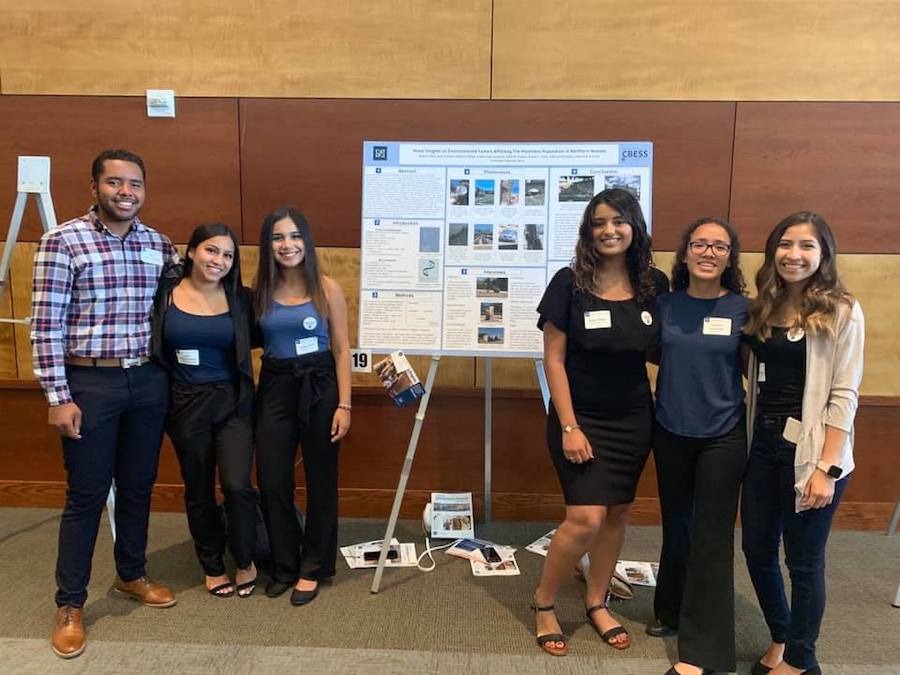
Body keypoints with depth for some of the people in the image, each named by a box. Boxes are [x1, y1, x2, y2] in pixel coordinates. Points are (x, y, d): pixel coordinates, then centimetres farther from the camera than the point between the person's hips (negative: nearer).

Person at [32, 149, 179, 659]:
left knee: (138, 486, 15)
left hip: (149, 381, 4)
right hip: (90, 383, -4)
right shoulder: (63, 241, -7)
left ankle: (132, 575, 35)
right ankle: (70, 603, 22)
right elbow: (46, 325, -9)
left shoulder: (161, 245, 6)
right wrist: (58, 396, -12)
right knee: (86, 494, 5)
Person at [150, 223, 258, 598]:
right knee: (198, 491, 13)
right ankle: (212, 566, 33)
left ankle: (245, 562, 17)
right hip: (185, 403, 1)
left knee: (237, 485, -9)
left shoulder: (239, 299, -2)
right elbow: (153, 347, 1)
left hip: (232, 401, 0)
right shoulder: (165, 293, -4)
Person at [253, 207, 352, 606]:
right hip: (274, 387, 3)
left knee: (320, 480, 8)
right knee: (272, 482, 5)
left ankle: (312, 568, 26)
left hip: (319, 386, -2)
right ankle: (284, 565, 26)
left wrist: (344, 405, -9)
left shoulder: (327, 289, -4)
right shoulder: (261, 291, 3)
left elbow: (341, 349, -4)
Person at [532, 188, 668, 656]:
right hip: (581, 417, -4)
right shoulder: (569, 282, -11)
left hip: (633, 420, 4)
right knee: (585, 518, -9)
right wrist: (568, 427, -15)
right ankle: (543, 603, 16)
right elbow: (553, 359, -11)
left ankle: (596, 603, 32)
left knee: (617, 514, 11)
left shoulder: (656, 285, -2)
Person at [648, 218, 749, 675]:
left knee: (711, 538, 0)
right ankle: (672, 611, 38)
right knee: (676, 527, 18)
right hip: (670, 432, 3)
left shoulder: (743, 308, -7)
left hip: (723, 436, -3)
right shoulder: (666, 303, -1)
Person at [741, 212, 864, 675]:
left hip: (810, 451, -5)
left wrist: (827, 468, -17)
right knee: (757, 549, 14)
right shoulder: (763, 308, 8)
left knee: (803, 559, 7)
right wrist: (752, 437, 1)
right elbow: (758, 380, 10)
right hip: (764, 445, 6)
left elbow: (844, 396, -13)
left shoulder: (841, 312, -9)